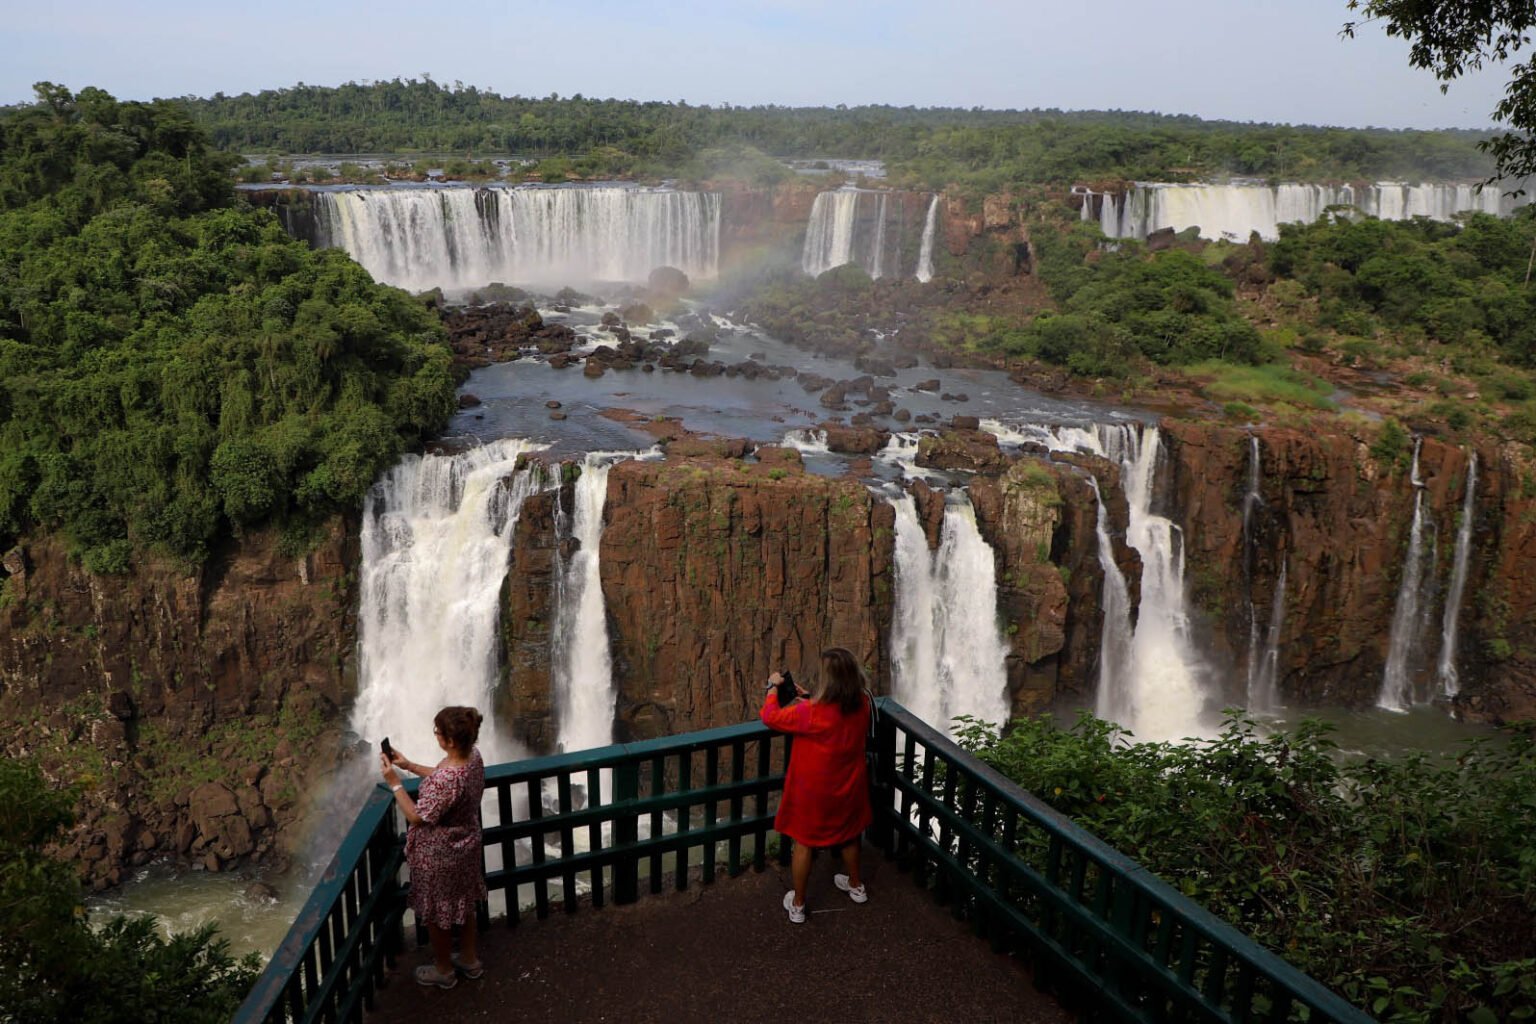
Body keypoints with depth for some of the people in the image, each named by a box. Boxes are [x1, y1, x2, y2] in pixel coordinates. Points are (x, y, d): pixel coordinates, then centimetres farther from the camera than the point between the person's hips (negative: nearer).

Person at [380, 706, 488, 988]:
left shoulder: (446, 779, -39)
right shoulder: (473, 755, -13)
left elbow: (418, 818, -25)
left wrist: (394, 783, -22)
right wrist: (410, 766, 3)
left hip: (439, 854, -8)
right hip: (466, 844, 8)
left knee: (436, 914, 18)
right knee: (463, 904, 28)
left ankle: (444, 970, 41)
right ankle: (470, 960, 47)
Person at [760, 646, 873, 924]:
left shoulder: (812, 713, -34)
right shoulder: (862, 705, -16)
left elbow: (770, 716, -20)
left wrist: (773, 687, -6)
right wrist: (808, 698, 2)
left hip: (814, 793, -5)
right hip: (848, 788, 5)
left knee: (804, 844, 16)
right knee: (849, 835, 29)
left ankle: (797, 905, 32)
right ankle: (856, 886, 51)